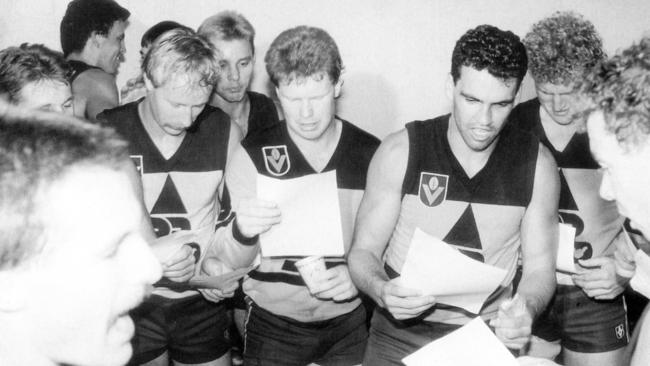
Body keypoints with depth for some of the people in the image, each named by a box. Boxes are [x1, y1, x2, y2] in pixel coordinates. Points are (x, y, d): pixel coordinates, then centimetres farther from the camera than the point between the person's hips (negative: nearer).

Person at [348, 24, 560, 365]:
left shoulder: (537, 163, -2)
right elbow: (364, 251, -2)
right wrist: (382, 291, -23)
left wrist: (526, 309, -18)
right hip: (400, 334, -2)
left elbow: (540, 266, 3)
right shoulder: (401, 151, -7)